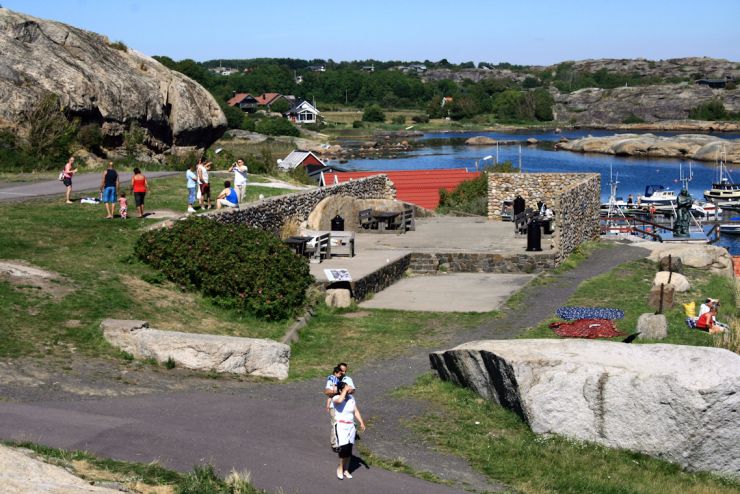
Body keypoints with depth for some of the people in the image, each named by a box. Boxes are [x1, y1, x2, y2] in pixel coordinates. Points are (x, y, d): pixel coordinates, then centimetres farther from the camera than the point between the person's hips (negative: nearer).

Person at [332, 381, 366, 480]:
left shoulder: (351, 398, 8)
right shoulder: (336, 398, -8)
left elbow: (356, 411, 9)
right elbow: (340, 400, -34)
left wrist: (361, 422, -1)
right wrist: (345, 390, -22)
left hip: (351, 426, 5)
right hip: (341, 426, -5)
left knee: (349, 449, 6)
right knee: (344, 447, -14)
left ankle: (346, 470, 20)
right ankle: (340, 468, 5)